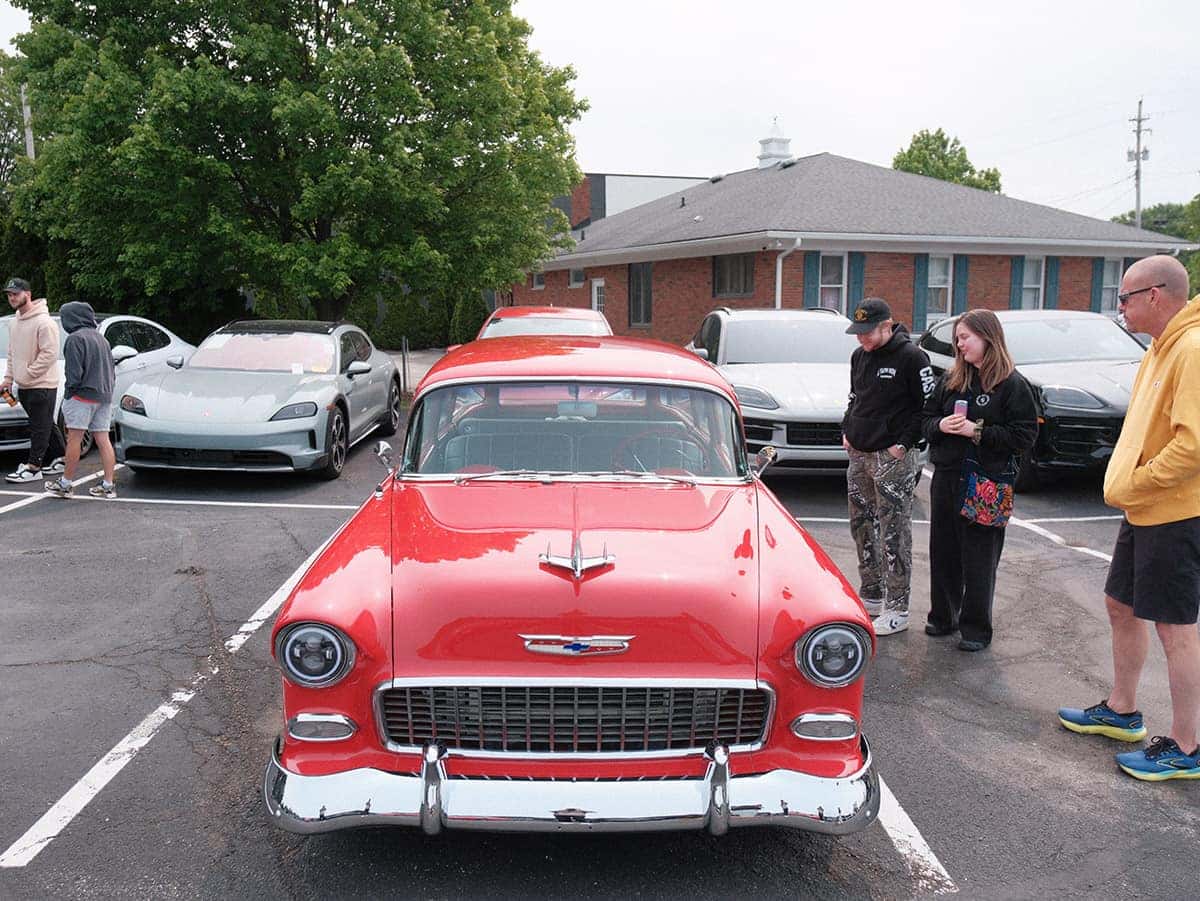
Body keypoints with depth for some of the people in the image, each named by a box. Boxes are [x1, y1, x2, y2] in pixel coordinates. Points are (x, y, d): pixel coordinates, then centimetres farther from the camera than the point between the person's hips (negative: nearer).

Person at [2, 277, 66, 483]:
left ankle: (33, 467, -2)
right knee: (46, 425, 15)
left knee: (39, 427, -4)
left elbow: (50, 354, -20)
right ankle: (60, 459, 24)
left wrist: (28, 374, -17)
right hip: (23, 386, 9)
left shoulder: (43, 322, -15)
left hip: (42, 385, -9)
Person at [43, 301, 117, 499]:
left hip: (83, 395, -8)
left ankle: (66, 484, 4)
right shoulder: (101, 338, 17)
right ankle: (108, 485, 3)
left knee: (74, 438, -1)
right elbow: (112, 370, 19)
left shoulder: (75, 338, -9)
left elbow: (74, 372, -15)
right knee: (103, 439, 5)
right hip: (105, 395, 8)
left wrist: (68, 393, -6)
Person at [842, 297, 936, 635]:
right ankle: (871, 596, 27)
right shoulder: (859, 356, 12)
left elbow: (928, 405, -10)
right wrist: (847, 431, 10)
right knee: (861, 527, 14)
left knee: (894, 534, -4)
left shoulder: (910, 357, -11)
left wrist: (905, 443, -14)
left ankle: (897, 610, 4)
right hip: (858, 455, 8)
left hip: (893, 458, -8)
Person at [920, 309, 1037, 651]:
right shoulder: (951, 379, 10)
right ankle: (943, 617, 26)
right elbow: (926, 421, 15)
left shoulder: (1012, 385, -6)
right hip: (946, 477, 5)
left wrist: (978, 431, -17)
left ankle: (976, 628, 14)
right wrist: (940, 425, -8)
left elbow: (1025, 436, -10)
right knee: (942, 550, 11)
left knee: (979, 558, 1)